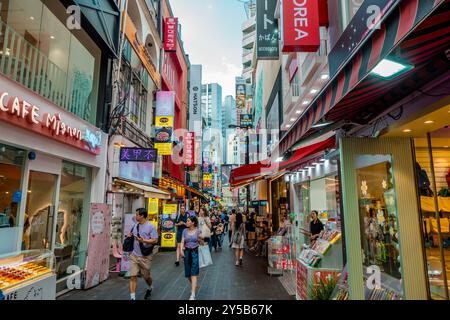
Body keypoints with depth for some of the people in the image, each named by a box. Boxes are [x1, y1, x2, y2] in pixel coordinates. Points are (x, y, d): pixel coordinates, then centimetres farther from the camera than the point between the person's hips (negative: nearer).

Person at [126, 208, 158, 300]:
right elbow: (131, 234, 25)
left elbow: (155, 240, -17)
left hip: (145, 256, -4)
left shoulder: (151, 227, -13)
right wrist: (130, 235, 1)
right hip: (134, 255, 4)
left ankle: (150, 288, 45)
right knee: (133, 276, -3)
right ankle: (132, 297, 5)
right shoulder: (135, 226, 6)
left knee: (146, 276, 14)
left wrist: (143, 240, -27)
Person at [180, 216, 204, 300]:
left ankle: (193, 294, -10)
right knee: (188, 273, 10)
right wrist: (181, 250, -14)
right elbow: (182, 242, 3)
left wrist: (200, 239, -21)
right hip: (187, 252, 3)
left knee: (193, 273, -9)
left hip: (195, 252, -3)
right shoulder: (185, 231, 4)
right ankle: (193, 285, 38)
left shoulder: (198, 231, -4)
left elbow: (202, 244, 0)